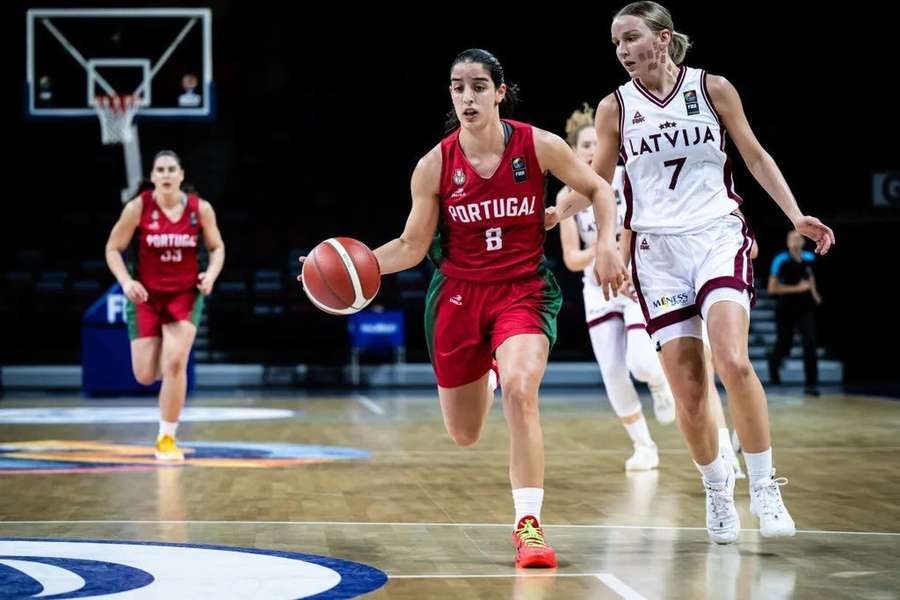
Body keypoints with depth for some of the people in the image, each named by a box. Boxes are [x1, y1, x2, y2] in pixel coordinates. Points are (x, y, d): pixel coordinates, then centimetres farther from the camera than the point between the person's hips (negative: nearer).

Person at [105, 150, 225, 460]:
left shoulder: (201, 209, -7)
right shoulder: (138, 208, -11)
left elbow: (217, 247, 7)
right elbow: (113, 249, -3)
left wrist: (212, 273, -13)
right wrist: (125, 281, -19)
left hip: (185, 295, 0)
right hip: (146, 295, 0)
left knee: (175, 363, -16)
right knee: (145, 376, -1)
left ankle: (167, 438, -2)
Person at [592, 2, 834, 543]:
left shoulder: (712, 88, 2)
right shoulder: (615, 107, 5)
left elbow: (756, 156, 9)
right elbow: (596, 181, 15)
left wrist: (796, 215, 1)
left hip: (719, 235, -1)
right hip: (657, 250, 2)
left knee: (733, 362, -23)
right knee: (687, 390, -3)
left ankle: (765, 485, -10)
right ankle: (717, 489, 20)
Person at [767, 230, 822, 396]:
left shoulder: (809, 258, 0)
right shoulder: (781, 261, -16)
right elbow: (772, 288, -17)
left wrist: (814, 292, 9)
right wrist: (797, 288, -23)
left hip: (805, 309, 3)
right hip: (786, 310, -3)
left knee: (810, 343, -14)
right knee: (784, 346, 11)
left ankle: (811, 384, -12)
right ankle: (773, 363, 48)